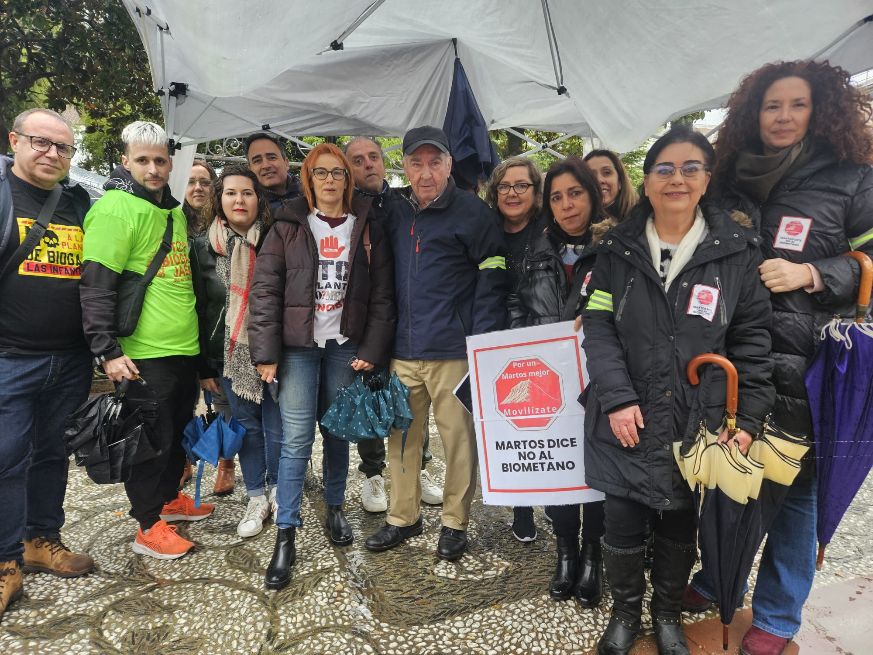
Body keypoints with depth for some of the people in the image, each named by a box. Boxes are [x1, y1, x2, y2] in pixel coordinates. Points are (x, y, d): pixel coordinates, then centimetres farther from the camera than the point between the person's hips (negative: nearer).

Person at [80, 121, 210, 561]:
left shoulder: (175, 211, 14)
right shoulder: (114, 209, -12)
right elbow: (96, 286, -17)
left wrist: (196, 335, 24)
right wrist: (108, 350, -21)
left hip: (184, 347, 8)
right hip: (143, 355, -8)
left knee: (178, 431, 20)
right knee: (151, 439, 3)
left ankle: (169, 497, 39)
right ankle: (149, 527, 19)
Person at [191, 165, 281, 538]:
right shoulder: (203, 247, 4)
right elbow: (199, 309, 5)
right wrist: (204, 367, 3)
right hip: (230, 356, 2)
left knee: (277, 428, 4)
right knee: (247, 426, 11)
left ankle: (278, 491, 27)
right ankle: (257, 498, 27)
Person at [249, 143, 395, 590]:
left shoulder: (367, 228, 5)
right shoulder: (287, 226, 2)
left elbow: (382, 295, 3)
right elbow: (265, 290, -3)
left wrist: (373, 349, -4)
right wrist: (266, 352, -8)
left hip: (346, 346, 2)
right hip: (298, 347, -1)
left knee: (338, 433, 12)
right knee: (296, 441, -3)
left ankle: (334, 508, 33)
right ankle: (285, 537, 8)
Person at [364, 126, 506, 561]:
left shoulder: (472, 212, -5)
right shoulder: (393, 212, 11)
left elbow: (490, 284, -8)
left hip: (452, 351, -5)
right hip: (401, 350, 5)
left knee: (458, 438, 5)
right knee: (401, 436, 12)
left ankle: (455, 522, 24)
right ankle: (403, 517, 29)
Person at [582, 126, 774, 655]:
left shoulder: (737, 251, 0)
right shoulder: (618, 249, 1)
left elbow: (751, 340, 0)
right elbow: (598, 327, -3)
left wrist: (748, 418, -4)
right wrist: (617, 398, -13)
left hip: (697, 422, 1)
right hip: (628, 420, 0)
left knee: (680, 524, 14)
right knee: (624, 523, 6)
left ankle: (668, 612, 41)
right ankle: (626, 610, 35)